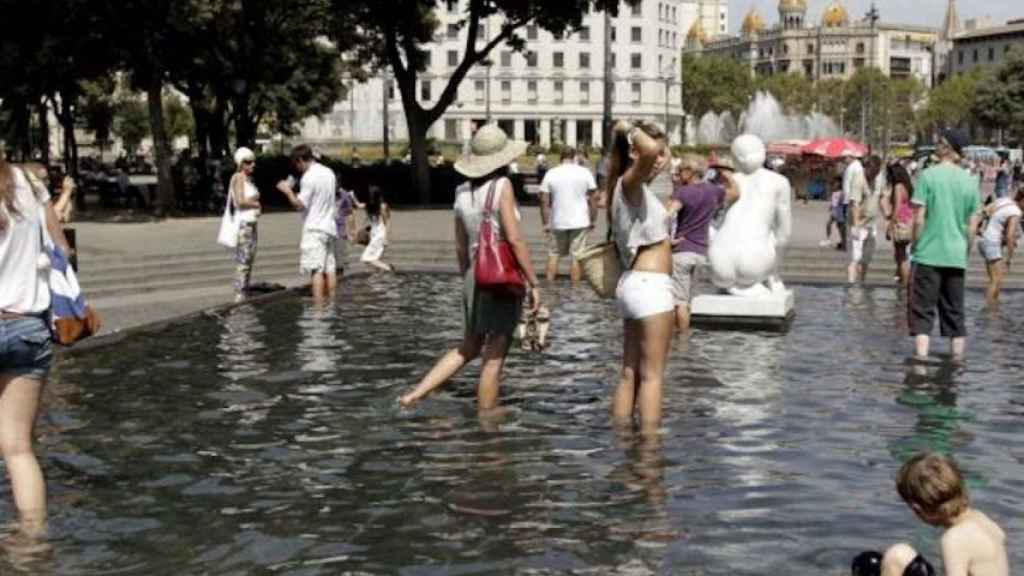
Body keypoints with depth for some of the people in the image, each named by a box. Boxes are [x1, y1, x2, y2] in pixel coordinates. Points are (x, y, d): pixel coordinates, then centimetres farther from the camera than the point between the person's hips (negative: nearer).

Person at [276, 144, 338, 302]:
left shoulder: (309, 177, -14)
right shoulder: (329, 173, 12)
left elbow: (300, 204, -17)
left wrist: (287, 190, -3)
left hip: (314, 229, -8)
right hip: (329, 227, 8)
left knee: (316, 270, -10)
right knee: (329, 268, 10)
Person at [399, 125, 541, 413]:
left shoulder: (463, 192, 6)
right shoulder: (502, 186, -13)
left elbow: (461, 247, 12)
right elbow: (514, 238, -18)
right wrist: (534, 283, -13)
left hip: (475, 277, 7)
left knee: (468, 348, 22)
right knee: (494, 358, 3)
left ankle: (415, 394, 14)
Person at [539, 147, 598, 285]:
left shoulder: (551, 174, 1)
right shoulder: (584, 173, 0)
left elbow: (544, 201, 0)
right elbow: (592, 199, 0)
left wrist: (546, 223, 6)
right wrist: (592, 220, 8)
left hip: (557, 223, 1)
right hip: (579, 222, -1)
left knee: (553, 254, 14)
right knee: (577, 256, 2)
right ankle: (575, 287, 2)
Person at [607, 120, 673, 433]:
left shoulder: (636, 188, 16)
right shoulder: (630, 183, -12)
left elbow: (661, 155, 37)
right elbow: (649, 150, -32)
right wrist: (631, 130, -16)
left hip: (634, 284, 10)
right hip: (650, 285, -10)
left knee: (630, 373, 11)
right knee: (652, 375, -7)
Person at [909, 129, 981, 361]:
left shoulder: (928, 175, -8)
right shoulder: (970, 181, 4)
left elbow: (919, 219, -11)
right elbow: (973, 226, 6)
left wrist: (915, 246, 1)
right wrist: (965, 250, 17)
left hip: (928, 254, -4)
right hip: (957, 257, 4)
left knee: (922, 310, 0)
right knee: (954, 311, 13)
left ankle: (921, 358, -7)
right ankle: (958, 359, 16)